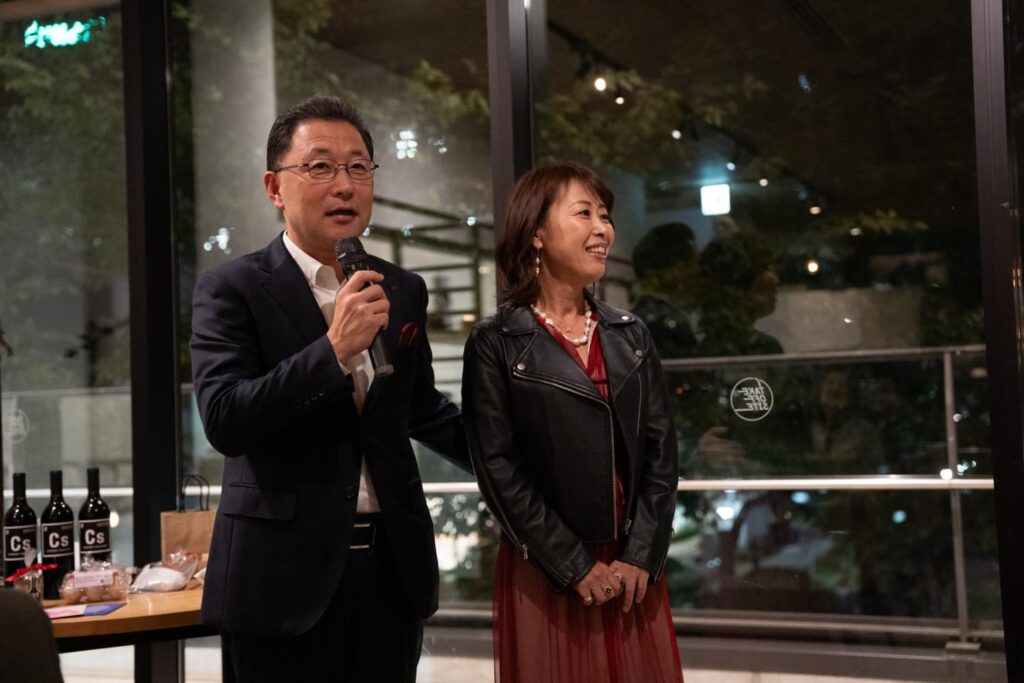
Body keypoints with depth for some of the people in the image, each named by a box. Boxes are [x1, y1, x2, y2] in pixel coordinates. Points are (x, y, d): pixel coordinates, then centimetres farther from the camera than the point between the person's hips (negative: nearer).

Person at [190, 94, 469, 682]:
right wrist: (334, 349, -23)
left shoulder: (403, 292, 10)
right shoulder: (232, 291, -5)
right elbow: (224, 420, -17)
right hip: (286, 574, -4)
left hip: (392, 568, 5)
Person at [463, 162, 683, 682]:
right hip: (543, 574, -4)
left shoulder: (630, 336, 9)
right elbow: (498, 467, -9)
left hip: (632, 571, 4)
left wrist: (642, 557, -6)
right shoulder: (495, 344, -4)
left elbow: (661, 450, 4)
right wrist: (574, 566, -11)